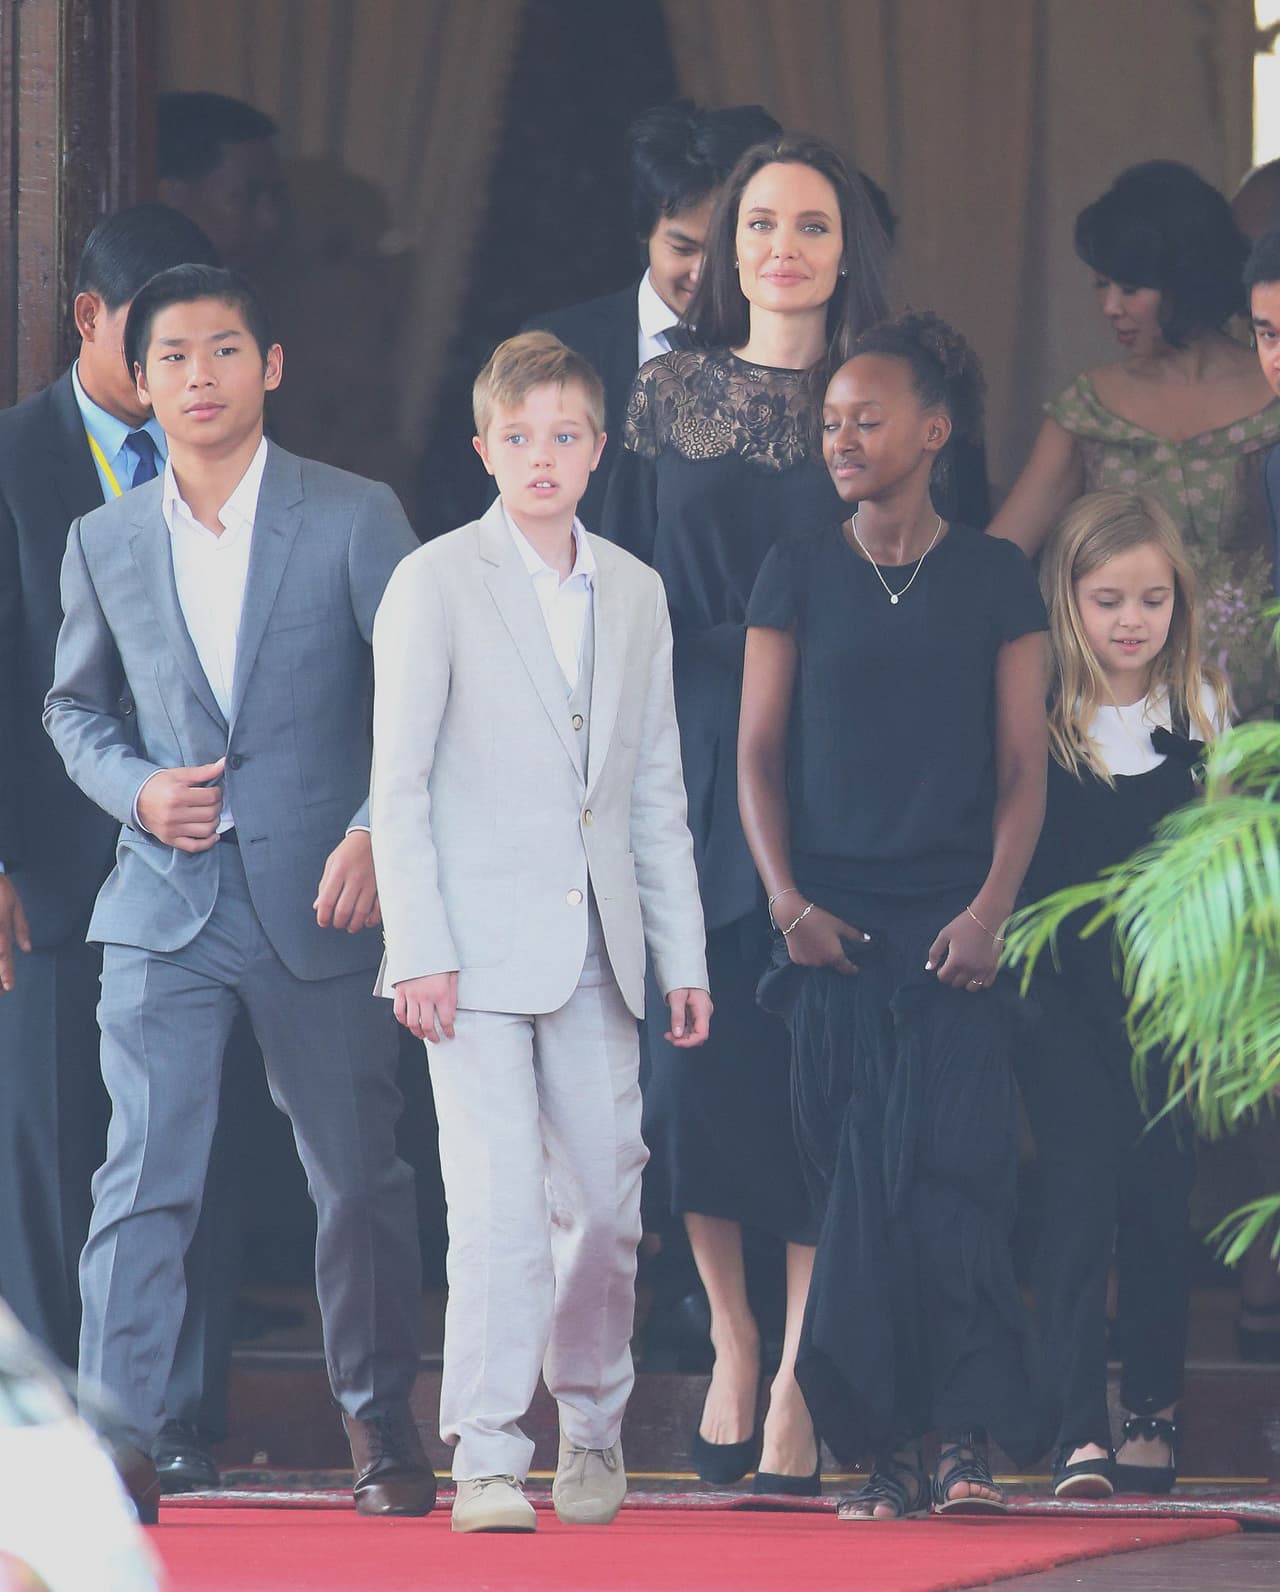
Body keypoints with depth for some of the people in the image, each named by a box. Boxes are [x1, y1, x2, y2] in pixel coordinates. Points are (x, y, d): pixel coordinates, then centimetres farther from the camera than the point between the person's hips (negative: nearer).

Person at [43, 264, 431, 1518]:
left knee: (359, 1177, 8)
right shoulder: (105, 542, 7)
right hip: (164, 902, 1)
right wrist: (136, 789, -2)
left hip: (319, 897, -1)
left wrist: (376, 835, -14)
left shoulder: (356, 518, -1)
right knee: (143, 1177, -10)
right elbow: (75, 705, 18)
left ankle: (379, 1423, 25)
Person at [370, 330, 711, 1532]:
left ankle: (592, 1428, 25)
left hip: (594, 954, 4)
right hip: (478, 950, -4)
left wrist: (682, 955, 11)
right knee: (498, 1206, -12)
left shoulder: (634, 594, 12)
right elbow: (399, 783, -4)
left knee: (605, 1201, 5)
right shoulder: (435, 584, -1)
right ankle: (486, 1462, -9)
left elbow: (656, 790, 16)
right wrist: (420, 951, -11)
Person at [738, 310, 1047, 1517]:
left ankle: (963, 1437, -16)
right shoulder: (798, 573, 8)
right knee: (853, 1180, -2)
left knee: (952, 1166, -13)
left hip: (954, 922, -1)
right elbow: (759, 751, 8)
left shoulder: (995, 580, 6)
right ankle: (885, 1454, -1)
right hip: (835, 920, 1)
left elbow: (1021, 764, 5)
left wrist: (992, 906, -8)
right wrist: (786, 898, -5)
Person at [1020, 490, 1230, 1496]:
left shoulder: (1205, 712, 5)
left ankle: (1154, 1415, 19)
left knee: (1160, 1200, 6)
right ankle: (1080, 1434, -15)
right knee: (1080, 1195, -11)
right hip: (1066, 995, -2)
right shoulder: (1037, 716, -2)